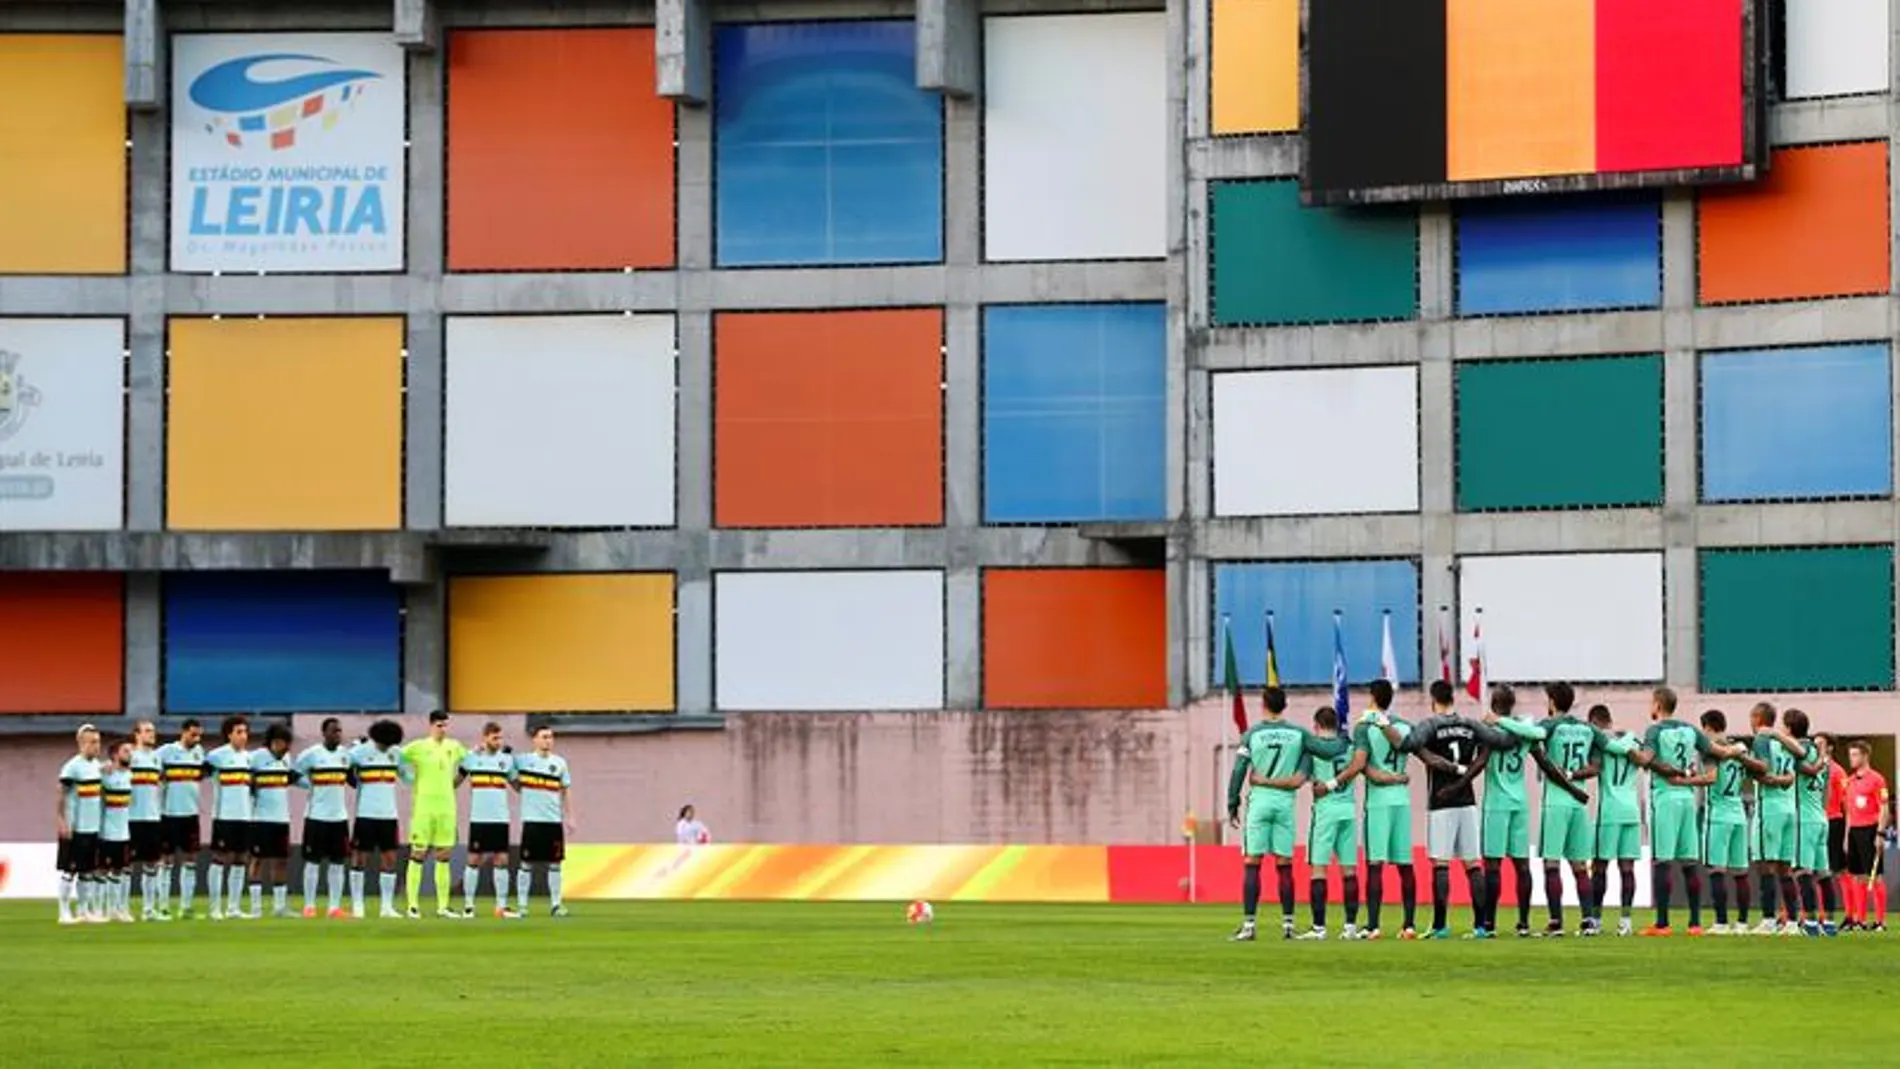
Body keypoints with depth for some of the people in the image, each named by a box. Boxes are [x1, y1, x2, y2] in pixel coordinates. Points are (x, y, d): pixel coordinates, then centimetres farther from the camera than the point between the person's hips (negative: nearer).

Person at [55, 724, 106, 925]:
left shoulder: (97, 765, 11)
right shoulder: (72, 766, -12)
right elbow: (61, 795, -12)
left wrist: (102, 817, 17)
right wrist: (61, 821, -16)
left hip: (93, 827, 7)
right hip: (75, 828, -7)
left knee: (88, 871, 10)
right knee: (69, 870, -3)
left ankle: (83, 910, 16)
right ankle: (65, 912, 1)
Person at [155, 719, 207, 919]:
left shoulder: (199, 752, 8)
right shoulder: (165, 752, -9)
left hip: (191, 813, 5)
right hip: (169, 814, -5)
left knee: (190, 861, 4)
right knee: (167, 860, 1)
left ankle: (186, 905, 8)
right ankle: (163, 906, 5)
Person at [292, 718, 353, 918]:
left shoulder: (346, 754, 9)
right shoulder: (311, 754, -6)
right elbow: (293, 775, -2)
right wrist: (312, 785, -6)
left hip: (339, 816, 5)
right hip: (316, 816, -5)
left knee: (337, 863, 5)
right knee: (313, 862, -1)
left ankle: (335, 906, 8)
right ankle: (309, 906, 4)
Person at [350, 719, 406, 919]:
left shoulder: (396, 753, 8)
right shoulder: (361, 751, -7)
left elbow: (406, 773, 21)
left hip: (388, 814, 4)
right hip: (365, 813, -4)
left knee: (390, 859, 3)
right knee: (361, 859, 0)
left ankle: (387, 906, 8)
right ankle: (357, 906, 6)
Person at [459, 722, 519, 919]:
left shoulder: (507, 758, 8)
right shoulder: (472, 757, 2)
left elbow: (516, 784, 16)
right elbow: (457, 780, 11)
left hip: (501, 819, 2)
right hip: (478, 819, -2)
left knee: (501, 860, 0)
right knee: (474, 860, -1)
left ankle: (502, 905, 6)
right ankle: (468, 904, 6)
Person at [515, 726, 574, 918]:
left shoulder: (559, 763, 10)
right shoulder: (523, 760, 3)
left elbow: (564, 793, 13)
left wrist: (569, 817, 8)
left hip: (554, 821, 2)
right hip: (532, 820, -2)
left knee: (554, 864, 2)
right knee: (527, 864, -1)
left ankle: (555, 904, 7)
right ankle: (521, 904, 4)